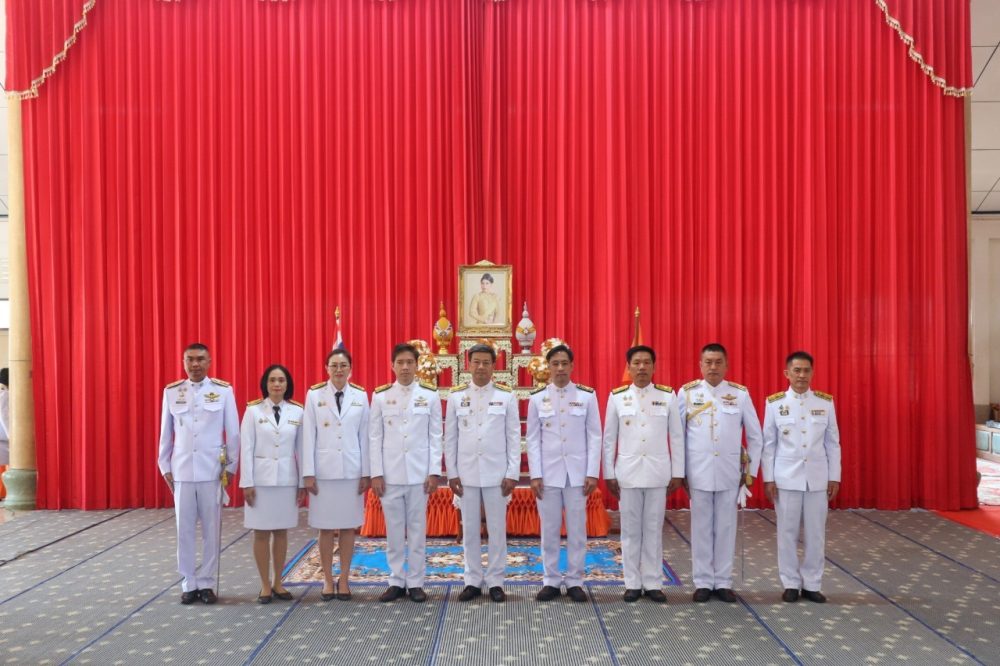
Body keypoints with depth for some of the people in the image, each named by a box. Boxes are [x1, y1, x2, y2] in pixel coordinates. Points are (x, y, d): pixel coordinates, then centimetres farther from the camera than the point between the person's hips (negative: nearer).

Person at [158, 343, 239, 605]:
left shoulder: (224, 390, -2)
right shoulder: (171, 392, 4)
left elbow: (233, 432, 2)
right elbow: (165, 433, 9)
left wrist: (231, 467, 2)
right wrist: (165, 467, 8)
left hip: (213, 471, -1)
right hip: (181, 472, 2)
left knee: (211, 530, 4)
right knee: (184, 530, 6)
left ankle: (207, 583, 16)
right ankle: (189, 584, 18)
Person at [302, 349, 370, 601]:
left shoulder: (360, 396, 3)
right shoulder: (314, 395, 0)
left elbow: (364, 436, 4)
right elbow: (309, 435, -1)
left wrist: (366, 473, 1)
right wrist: (308, 473, -5)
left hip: (352, 471, 1)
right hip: (324, 471, -1)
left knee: (348, 527, 7)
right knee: (326, 528, 5)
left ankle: (344, 579, 18)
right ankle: (328, 580, 17)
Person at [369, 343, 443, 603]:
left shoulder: (430, 395, 2)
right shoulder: (380, 396, 3)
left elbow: (435, 436, 1)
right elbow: (375, 437, 3)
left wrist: (434, 472, -4)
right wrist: (376, 473, -3)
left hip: (419, 473, 0)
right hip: (390, 474, 1)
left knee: (417, 529, 6)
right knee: (393, 530, 7)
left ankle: (415, 582, 15)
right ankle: (396, 581, 17)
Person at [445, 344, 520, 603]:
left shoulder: (506, 396, -1)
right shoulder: (456, 396, 3)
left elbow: (514, 437, -1)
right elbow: (450, 438, 5)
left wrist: (512, 474, -5)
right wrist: (452, 473, 1)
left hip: (496, 473, -1)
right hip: (467, 473, 1)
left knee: (497, 529, 5)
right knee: (469, 529, 8)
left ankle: (495, 582, 16)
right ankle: (473, 581, 18)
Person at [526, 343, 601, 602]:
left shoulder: (587, 395, 0)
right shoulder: (537, 397, 1)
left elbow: (594, 436, 0)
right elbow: (533, 438, 2)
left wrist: (593, 473, -5)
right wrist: (535, 475, -3)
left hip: (577, 472, 0)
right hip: (548, 473, 1)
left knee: (577, 529, 6)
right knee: (549, 529, 7)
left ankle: (574, 581, 17)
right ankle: (551, 581, 18)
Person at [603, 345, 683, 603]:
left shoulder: (668, 395, 1)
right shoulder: (616, 397, 1)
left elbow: (676, 437, 3)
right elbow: (609, 439, 4)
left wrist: (677, 473, 1)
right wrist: (609, 474, 2)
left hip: (658, 473, 0)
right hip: (628, 473, 0)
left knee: (654, 529, 7)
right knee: (630, 530, 7)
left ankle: (653, 583, 17)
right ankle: (633, 583, 16)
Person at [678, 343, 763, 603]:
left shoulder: (740, 393, 1)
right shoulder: (687, 392, -1)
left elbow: (755, 436, 7)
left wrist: (751, 470, 6)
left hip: (730, 472, 1)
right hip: (698, 472, -1)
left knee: (726, 527, 7)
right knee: (701, 528, 6)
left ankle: (723, 582, 18)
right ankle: (703, 582, 16)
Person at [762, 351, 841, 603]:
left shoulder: (826, 402, 3)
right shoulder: (774, 403, -1)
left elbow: (833, 443, 6)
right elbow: (768, 444, 1)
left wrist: (834, 477, 3)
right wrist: (768, 478, -2)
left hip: (817, 478, 1)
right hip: (786, 478, -1)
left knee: (816, 533, 6)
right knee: (787, 532, 5)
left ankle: (812, 584, 17)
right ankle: (791, 584, 16)